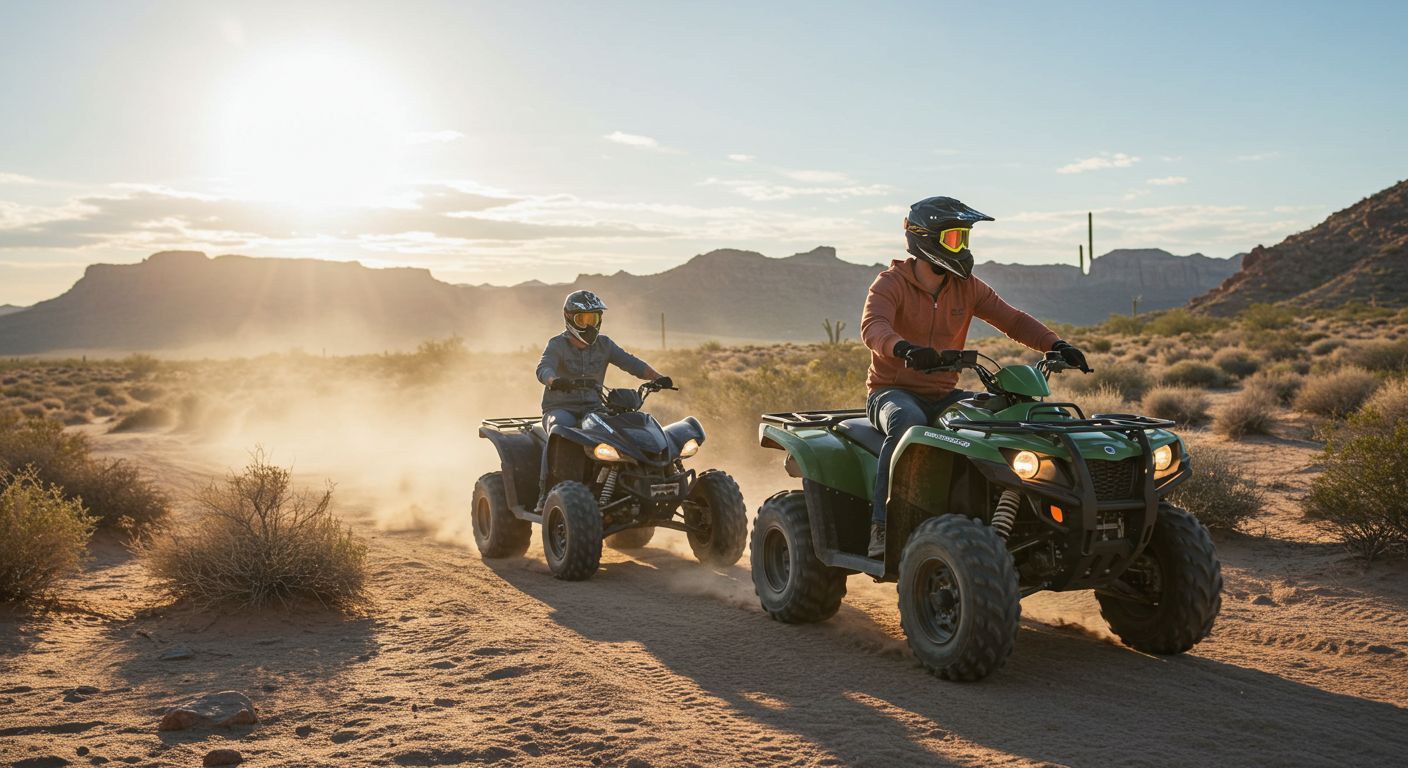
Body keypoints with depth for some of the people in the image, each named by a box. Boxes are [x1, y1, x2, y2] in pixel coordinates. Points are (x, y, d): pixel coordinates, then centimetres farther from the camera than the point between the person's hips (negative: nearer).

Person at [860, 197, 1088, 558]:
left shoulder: (967, 287, 8)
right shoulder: (891, 283, -9)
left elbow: (1013, 320, 3)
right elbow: (873, 326, -29)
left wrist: (1056, 345, -16)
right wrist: (905, 348, -51)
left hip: (943, 396, 6)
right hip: (892, 392, -5)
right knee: (908, 422, -39)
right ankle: (882, 527, -37)